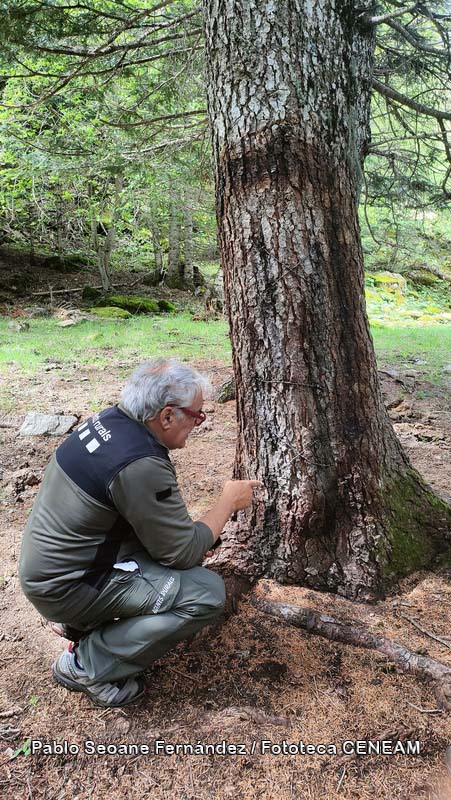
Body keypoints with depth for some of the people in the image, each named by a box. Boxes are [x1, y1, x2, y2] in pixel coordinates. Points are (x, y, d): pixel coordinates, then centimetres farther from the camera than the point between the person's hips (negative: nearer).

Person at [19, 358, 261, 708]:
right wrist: (229, 501, -6)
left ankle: (85, 623, 17)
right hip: (67, 587, -9)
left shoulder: (109, 419, -2)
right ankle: (89, 665, -4)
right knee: (207, 592, -15)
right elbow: (183, 553, -18)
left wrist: (190, 536, 5)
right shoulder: (140, 466, -29)